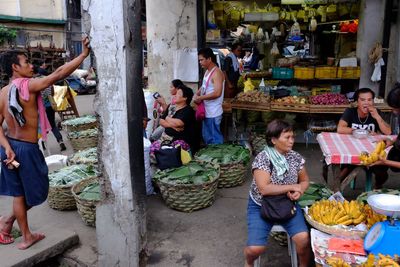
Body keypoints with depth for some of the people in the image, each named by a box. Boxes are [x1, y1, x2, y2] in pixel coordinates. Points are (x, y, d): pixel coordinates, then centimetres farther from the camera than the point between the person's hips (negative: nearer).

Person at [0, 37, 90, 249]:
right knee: (34, 192, 14)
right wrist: (84, 54, -17)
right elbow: (58, 74, -21)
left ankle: (26, 236, 27)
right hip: (26, 148, -8)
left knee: (19, 192, 17)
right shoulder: (28, 86, -16)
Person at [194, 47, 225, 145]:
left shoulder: (216, 73, -18)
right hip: (206, 111, 10)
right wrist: (197, 94, 4)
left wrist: (200, 98, -20)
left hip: (213, 113, -10)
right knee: (206, 137, 20)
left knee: (215, 139, 1)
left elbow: (217, 93, -28)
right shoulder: (207, 71, 11)